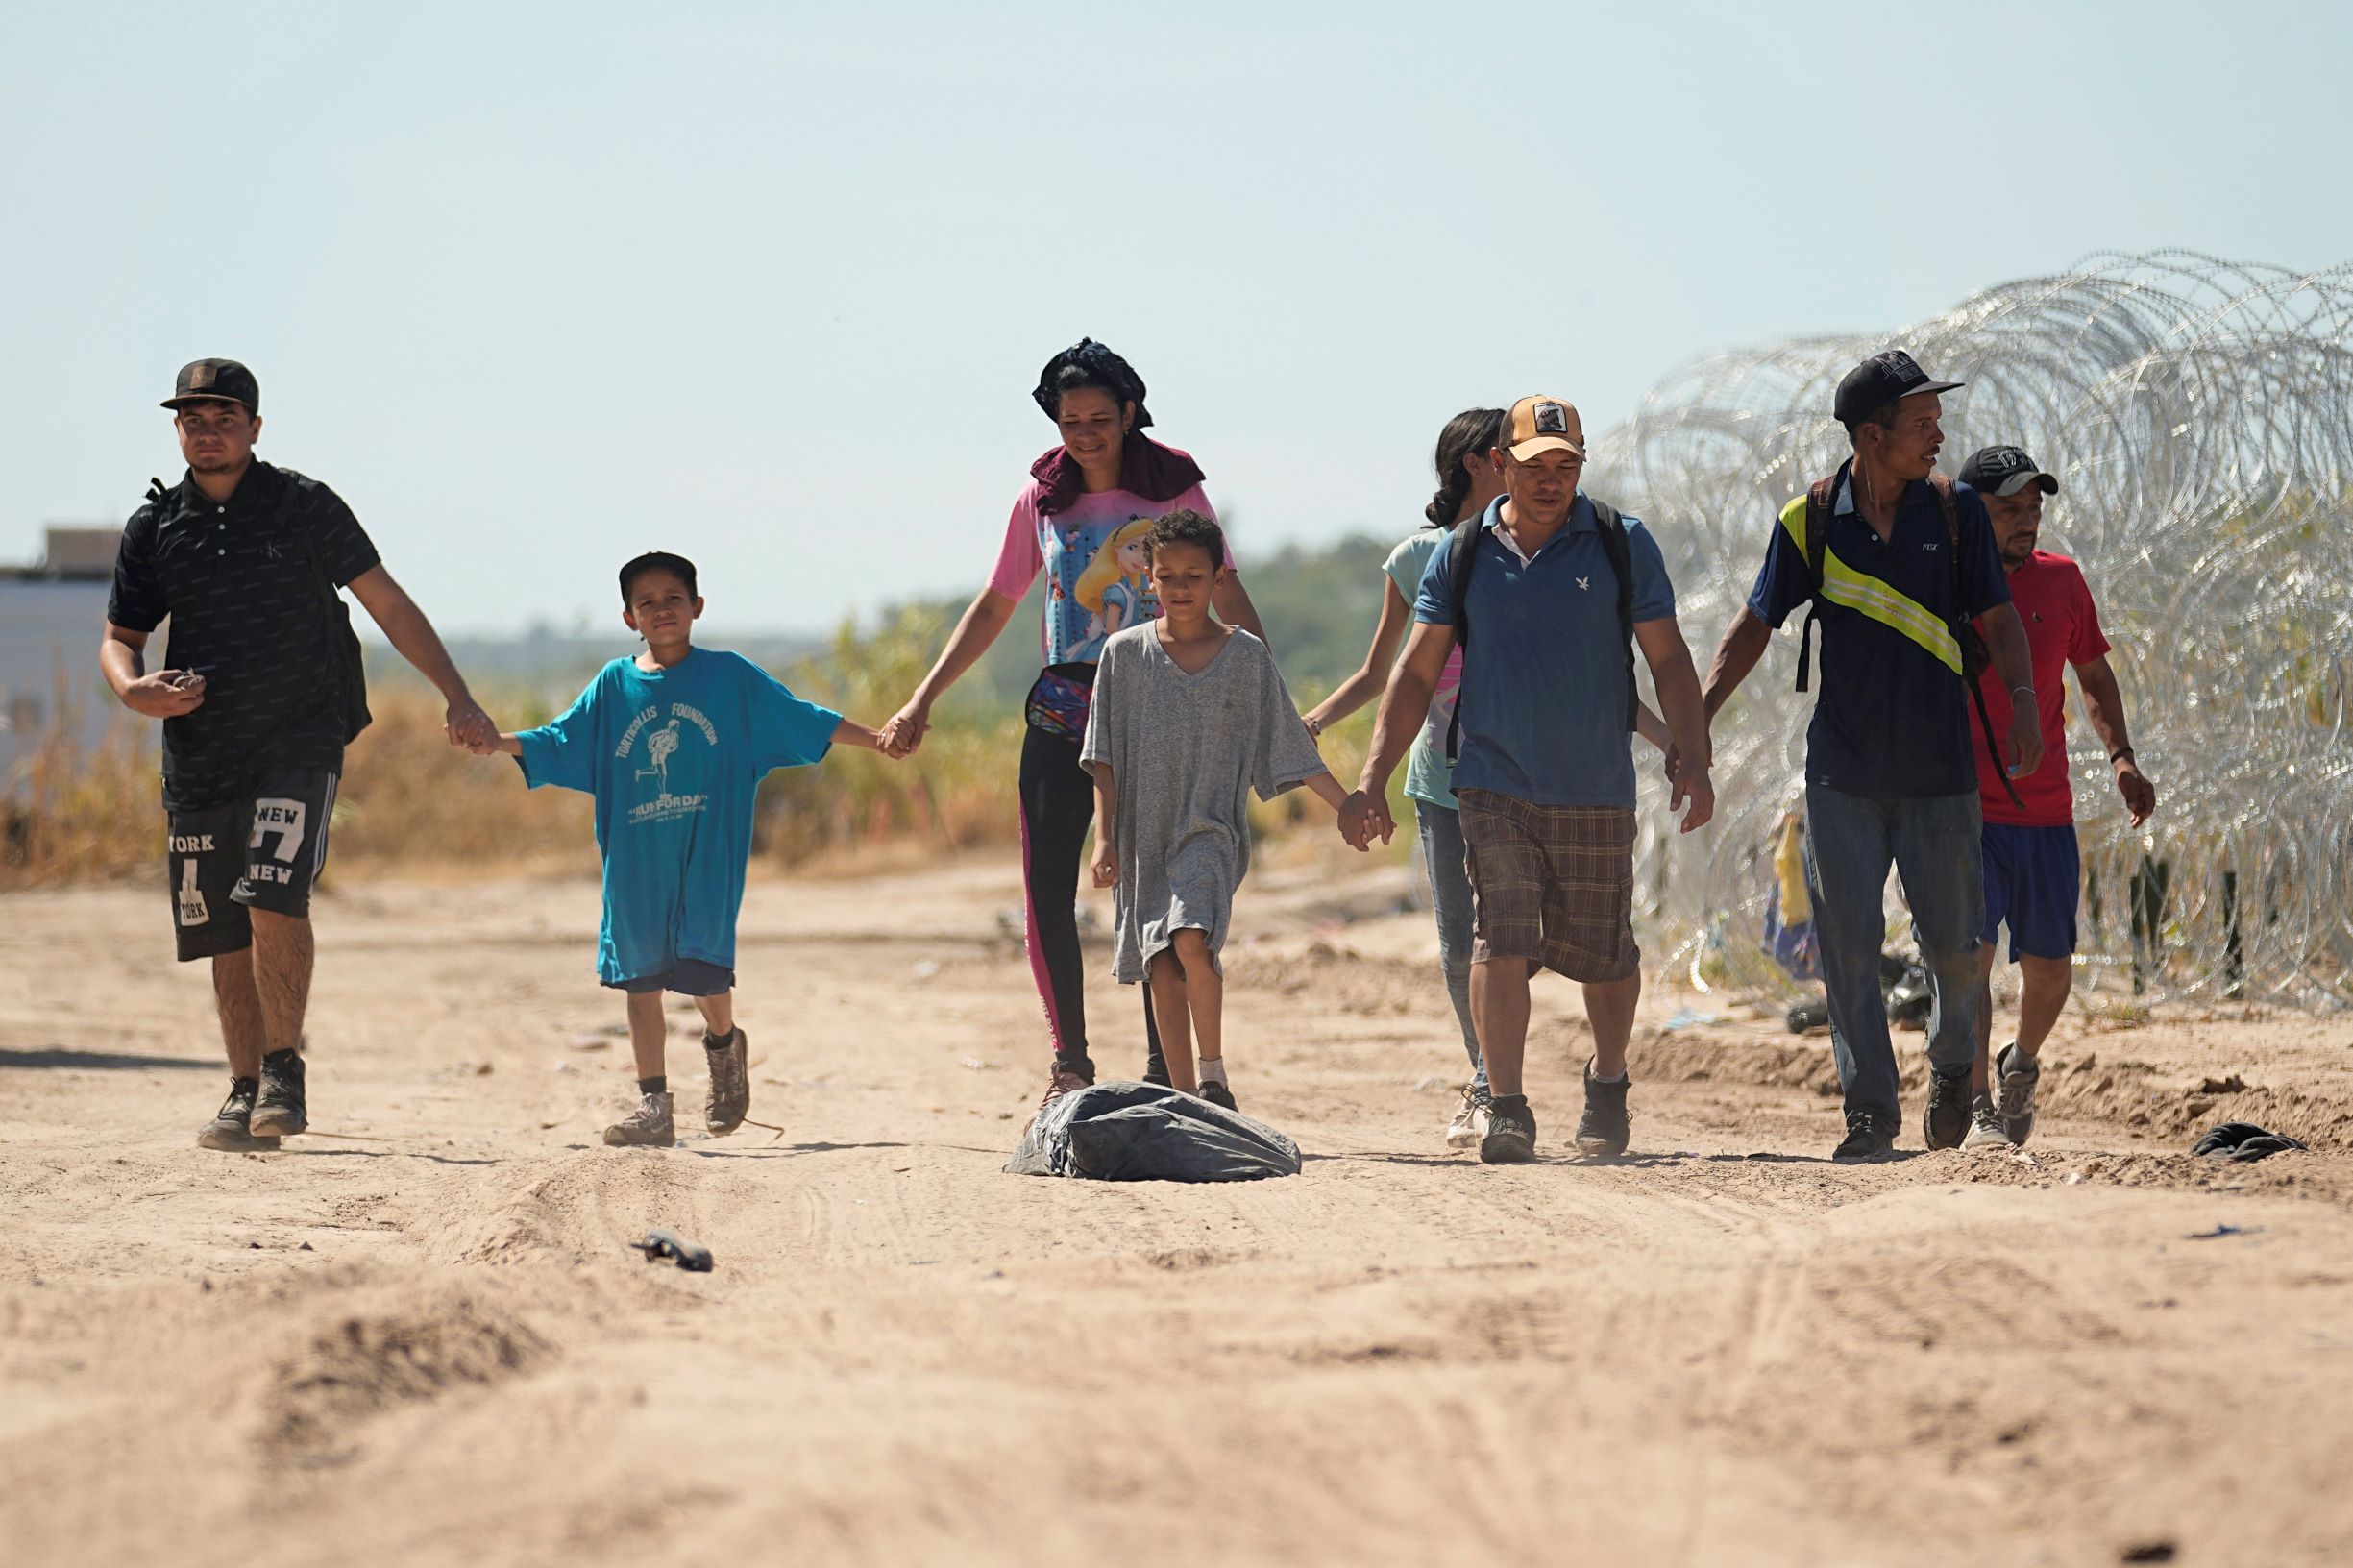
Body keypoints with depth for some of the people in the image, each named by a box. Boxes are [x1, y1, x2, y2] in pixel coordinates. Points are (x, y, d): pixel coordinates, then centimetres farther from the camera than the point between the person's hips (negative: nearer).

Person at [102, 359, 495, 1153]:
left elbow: (387, 603, 4)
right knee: (225, 934, 5)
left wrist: (457, 696, -2)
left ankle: (284, 1070, -10)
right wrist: (134, 687, -9)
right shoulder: (154, 528, 8)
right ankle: (245, 1094, 15)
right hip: (199, 752, 3)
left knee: (275, 898, -20)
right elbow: (119, 639, 15)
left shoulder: (305, 507, 1)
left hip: (299, 738, -3)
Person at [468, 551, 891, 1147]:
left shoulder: (729, 676, 1)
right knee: (639, 977, 3)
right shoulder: (614, 685, 6)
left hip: (707, 856, -3)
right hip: (636, 861, 3)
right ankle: (653, 1106, 11)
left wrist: (880, 739, 2)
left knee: (703, 967, -11)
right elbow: (560, 741, 10)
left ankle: (723, 1045, 22)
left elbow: (800, 719, 5)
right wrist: (498, 743, -5)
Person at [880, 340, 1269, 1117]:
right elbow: (993, 609, 16)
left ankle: (1163, 1067, 1)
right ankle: (1070, 1062, 8)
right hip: (1061, 712, 3)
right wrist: (923, 700, 12)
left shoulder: (1174, 491, 1)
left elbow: (1229, 602, 1)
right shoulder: (1041, 501, 9)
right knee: (1046, 895, -2)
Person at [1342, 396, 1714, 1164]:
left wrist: (1693, 760, -9)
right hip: (1495, 784, 0)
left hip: (1597, 791, 0)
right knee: (1499, 940, -14)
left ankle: (1607, 1083, 33)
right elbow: (1416, 672, 6)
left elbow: (1668, 660, 3)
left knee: (1604, 954, 9)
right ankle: (1505, 1110, -12)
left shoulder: (1623, 545, 2)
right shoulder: (1462, 553, 4)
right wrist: (1373, 780, 0)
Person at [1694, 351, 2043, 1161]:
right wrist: (1697, 719, -7)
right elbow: (1755, 624, 3)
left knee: (1953, 942, 4)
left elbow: (1996, 617, 5)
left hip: (1939, 767, 0)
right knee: (1847, 942, -3)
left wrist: (2022, 698, -12)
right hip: (1842, 768, 0)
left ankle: (1952, 1067, 31)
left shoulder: (1956, 510, 1)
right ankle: (1871, 1109, 4)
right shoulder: (1811, 519, -2)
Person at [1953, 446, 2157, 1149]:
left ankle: (2022, 1064, 37)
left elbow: (2093, 675, 18)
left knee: (2048, 969, 8)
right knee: (1971, 951, -18)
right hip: (1964, 809, -3)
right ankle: (1977, 1107, -19)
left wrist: (2121, 757, 4)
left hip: (2047, 813, 3)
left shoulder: (2061, 580, 7)